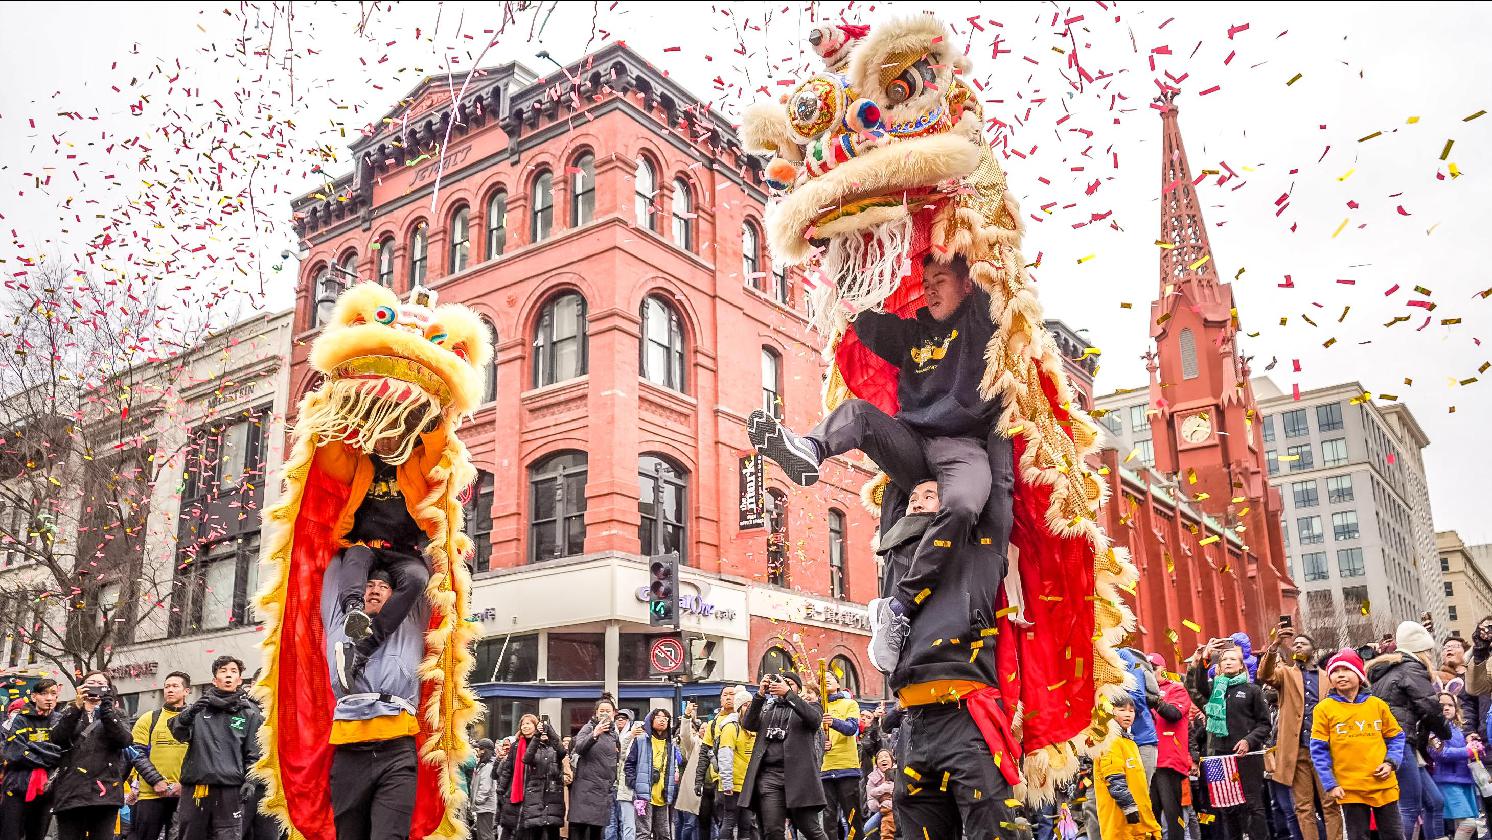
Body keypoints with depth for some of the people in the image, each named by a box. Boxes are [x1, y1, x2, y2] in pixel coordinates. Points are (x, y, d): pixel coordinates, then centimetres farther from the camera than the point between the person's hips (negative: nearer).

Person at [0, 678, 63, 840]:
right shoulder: (20, 719, 0)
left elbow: (64, 752, -3)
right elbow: (15, 753, -13)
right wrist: (49, 758, -12)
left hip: (46, 790, 3)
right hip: (17, 789, -3)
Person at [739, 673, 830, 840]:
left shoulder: (809, 707, 14)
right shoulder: (768, 708, 22)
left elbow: (815, 719, -9)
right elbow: (748, 724, 6)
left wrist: (787, 693, -14)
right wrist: (760, 694, -5)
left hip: (798, 774, -2)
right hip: (768, 775, 3)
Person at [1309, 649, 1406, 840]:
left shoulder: (1377, 704, 4)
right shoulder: (1324, 709, -4)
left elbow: (1396, 737, 13)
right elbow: (1319, 751, -3)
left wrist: (1391, 762, -5)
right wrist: (1330, 785, -8)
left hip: (1384, 786, 2)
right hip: (1350, 789, -2)